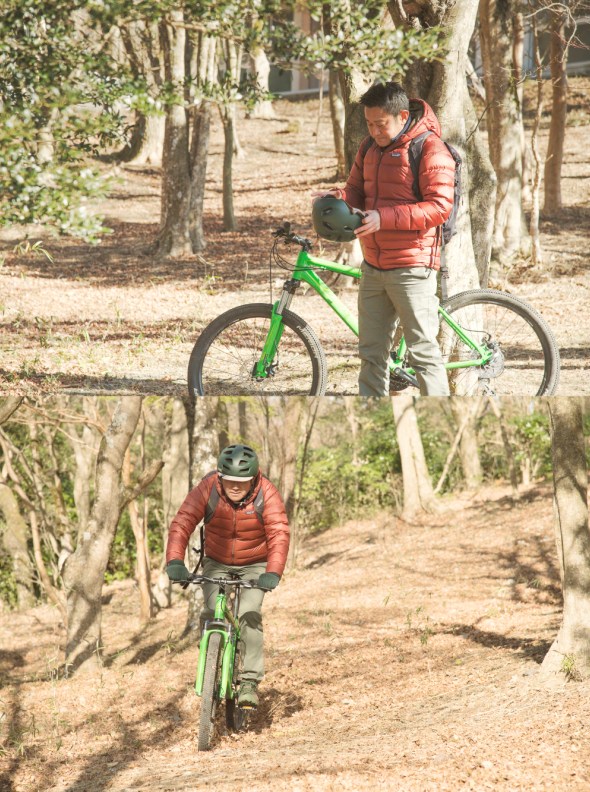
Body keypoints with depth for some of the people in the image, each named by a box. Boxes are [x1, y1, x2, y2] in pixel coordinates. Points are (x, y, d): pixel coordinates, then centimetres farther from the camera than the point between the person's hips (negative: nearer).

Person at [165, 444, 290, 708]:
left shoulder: (266, 494, -24)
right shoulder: (207, 489, -23)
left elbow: (279, 534, -31)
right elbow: (182, 524, -30)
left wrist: (273, 572, -45)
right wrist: (174, 561, -45)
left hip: (254, 566, -1)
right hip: (217, 563, 1)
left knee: (249, 614, -21)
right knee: (212, 613, -19)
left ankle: (250, 681, -16)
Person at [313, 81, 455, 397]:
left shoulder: (430, 149, -12)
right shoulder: (370, 147, 12)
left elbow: (439, 207, -19)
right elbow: (357, 191, 18)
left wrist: (384, 218, -25)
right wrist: (337, 196, -7)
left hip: (411, 266, -8)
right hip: (373, 266, 8)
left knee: (423, 350, -7)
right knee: (371, 352, 12)